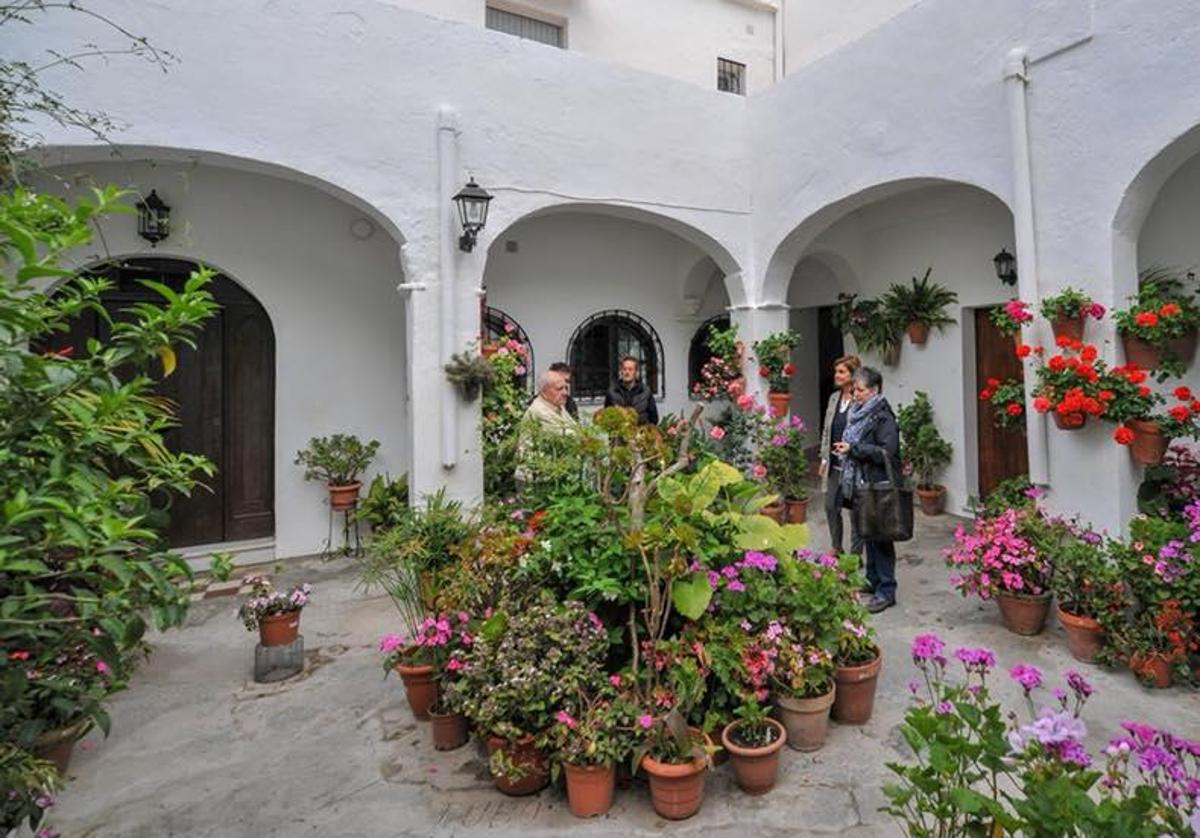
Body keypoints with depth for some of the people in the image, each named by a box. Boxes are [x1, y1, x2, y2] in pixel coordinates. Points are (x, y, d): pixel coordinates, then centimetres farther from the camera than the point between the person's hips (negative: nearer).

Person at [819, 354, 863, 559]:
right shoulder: (834, 398, 6)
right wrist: (824, 457, 12)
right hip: (835, 465, 7)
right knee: (831, 506, 16)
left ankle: (856, 554, 23)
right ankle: (836, 547, 35)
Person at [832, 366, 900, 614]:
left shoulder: (883, 416, -14)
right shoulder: (857, 413, 13)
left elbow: (887, 452, -22)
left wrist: (853, 449, -23)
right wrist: (845, 449, 11)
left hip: (878, 486, -9)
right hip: (861, 483, 9)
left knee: (879, 536, -2)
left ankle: (886, 591, 7)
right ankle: (873, 580, 29)